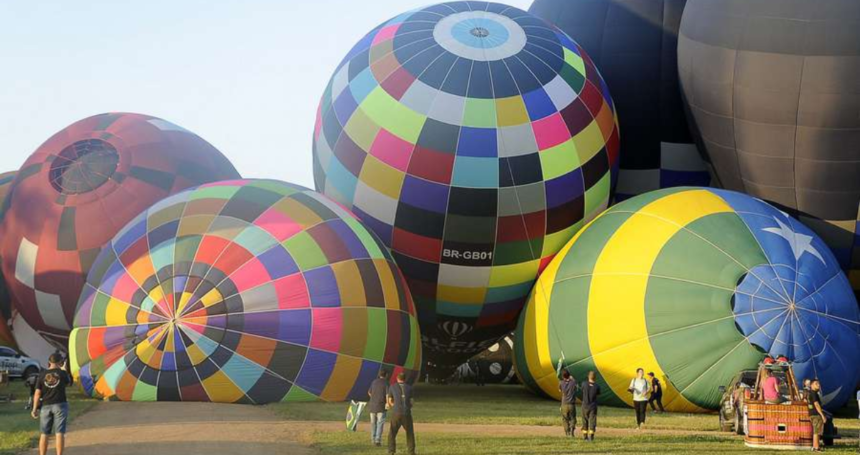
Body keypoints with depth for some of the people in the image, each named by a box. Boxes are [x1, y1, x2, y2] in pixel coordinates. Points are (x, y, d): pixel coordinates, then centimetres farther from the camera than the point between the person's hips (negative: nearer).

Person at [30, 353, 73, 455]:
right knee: (60, 433, -1)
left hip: (46, 406, 2)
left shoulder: (42, 375, -1)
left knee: (44, 434, 8)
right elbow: (68, 383, 16)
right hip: (60, 405, -2)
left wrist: (35, 409, 3)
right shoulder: (62, 373, -4)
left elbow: (37, 393, -3)